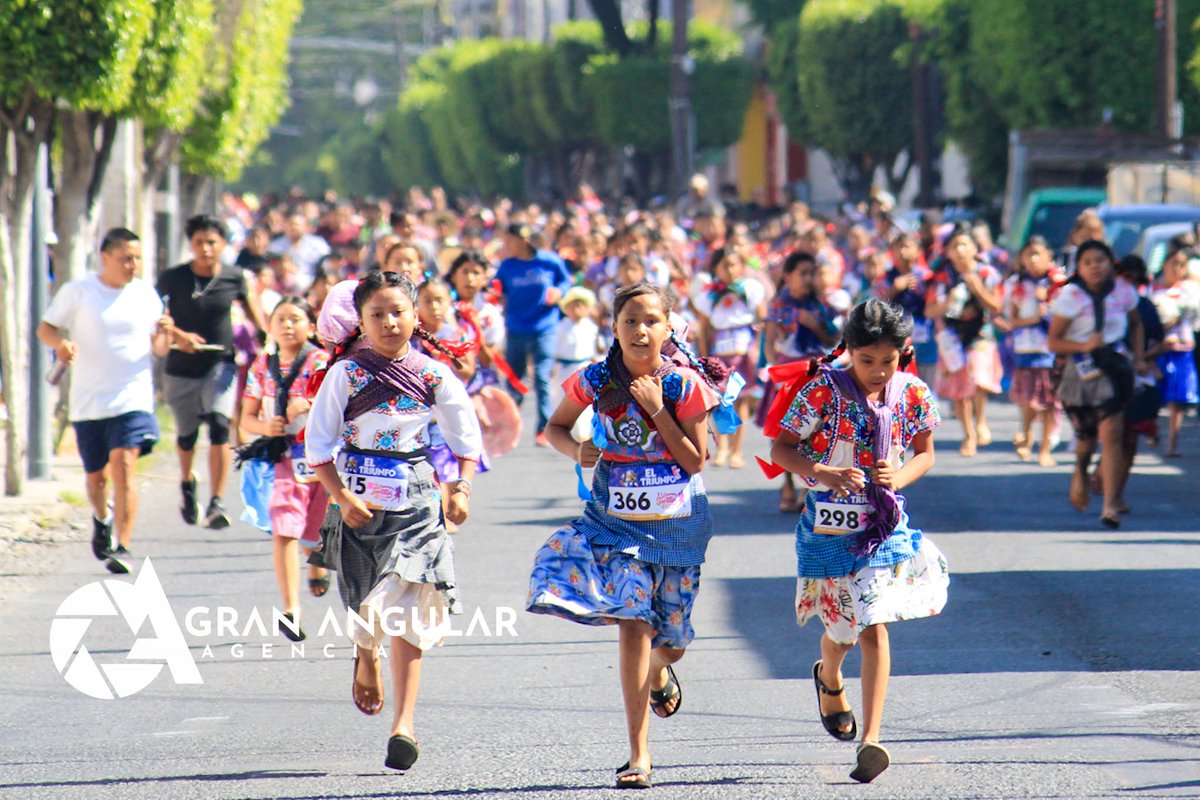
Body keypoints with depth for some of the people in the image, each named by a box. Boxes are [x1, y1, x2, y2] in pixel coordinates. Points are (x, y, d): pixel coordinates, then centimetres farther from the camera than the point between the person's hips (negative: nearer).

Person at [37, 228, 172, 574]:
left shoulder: (146, 295, 5)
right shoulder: (77, 292, 0)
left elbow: (159, 349, 11)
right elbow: (45, 328, 4)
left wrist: (165, 334, -12)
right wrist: (60, 343, -17)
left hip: (132, 398, -1)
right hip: (88, 400, 1)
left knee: (124, 464, -17)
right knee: (95, 475, 11)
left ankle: (123, 546, -18)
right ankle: (102, 519, 44)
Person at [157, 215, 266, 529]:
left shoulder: (234, 277, -4)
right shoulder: (173, 278, -9)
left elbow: (249, 304, 14)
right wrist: (178, 335, -22)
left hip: (221, 364, 0)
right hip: (182, 369, 0)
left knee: (219, 425, -20)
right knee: (187, 434, 13)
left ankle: (217, 503, -20)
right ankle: (187, 482, 47)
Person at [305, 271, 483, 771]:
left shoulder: (434, 376, 2)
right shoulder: (346, 374, -2)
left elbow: (466, 437, 12)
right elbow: (317, 444, -2)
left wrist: (462, 488, -3)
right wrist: (342, 497, -12)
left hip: (416, 502, 0)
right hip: (361, 502, 0)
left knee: (409, 610, -9)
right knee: (372, 605, 5)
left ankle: (403, 725, -11)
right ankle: (366, 660, 43)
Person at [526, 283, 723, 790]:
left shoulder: (685, 385, -8)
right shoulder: (596, 381, -4)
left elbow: (695, 461, -9)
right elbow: (556, 428, 11)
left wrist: (657, 409, -18)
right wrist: (577, 451, -10)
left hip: (677, 520, 0)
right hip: (617, 517, 0)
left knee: (669, 642, 10)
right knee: (633, 624, -15)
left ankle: (659, 672, 51)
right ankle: (638, 753, -11)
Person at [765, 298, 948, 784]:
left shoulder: (913, 394, -4)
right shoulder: (823, 391, -13)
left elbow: (924, 453, 9)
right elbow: (781, 450, -8)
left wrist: (899, 477, -13)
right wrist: (825, 474, -25)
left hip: (884, 523, 1)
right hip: (828, 522, -1)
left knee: (874, 629, -9)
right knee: (843, 627, 11)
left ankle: (871, 739, -10)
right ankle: (829, 680, 48)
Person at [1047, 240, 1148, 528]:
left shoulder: (1123, 292, 1)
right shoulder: (1070, 296, -10)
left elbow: (1136, 325, 21)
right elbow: (1053, 341, -9)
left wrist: (1139, 359, 10)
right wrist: (1083, 346, -24)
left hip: (1114, 367, 1)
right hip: (1080, 369, -1)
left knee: (1111, 435, -11)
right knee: (1086, 435, 12)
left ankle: (1110, 507, -12)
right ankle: (1081, 473, 49)